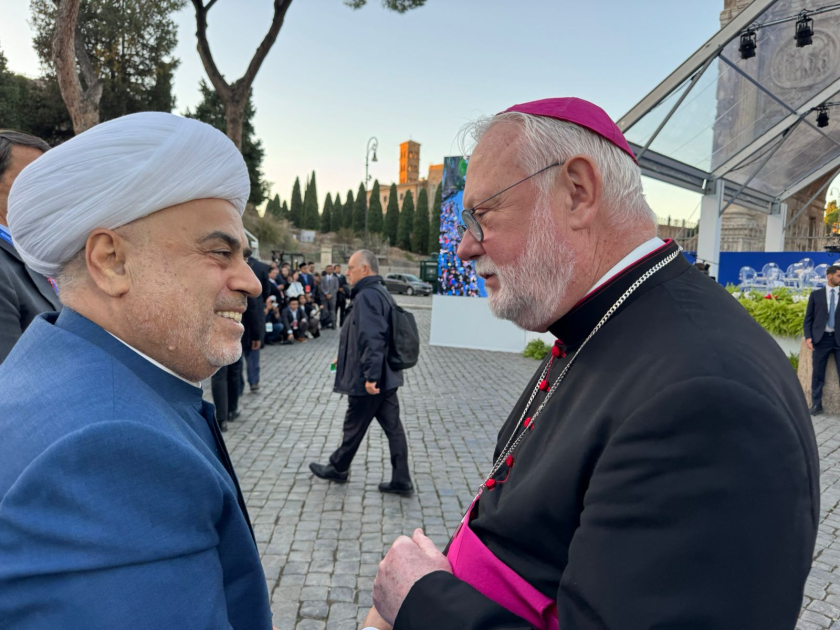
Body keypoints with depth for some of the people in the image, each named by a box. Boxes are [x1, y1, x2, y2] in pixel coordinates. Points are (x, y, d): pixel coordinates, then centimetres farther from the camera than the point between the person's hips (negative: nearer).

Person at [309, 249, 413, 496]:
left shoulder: (366, 296, -18)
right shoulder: (381, 292, 14)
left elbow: (371, 339, -28)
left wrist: (370, 375, -30)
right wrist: (345, 359, 27)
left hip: (368, 379, -9)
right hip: (387, 376, 9)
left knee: (353, 427, 10)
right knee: (393, 427, 8)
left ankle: (338, 468, 30)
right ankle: (401, 480, 13)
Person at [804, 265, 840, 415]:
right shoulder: (816, 294, 7)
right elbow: (808, 318, 6)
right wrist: (808, 337, -5)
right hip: (821, 338, 0)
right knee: (817, 374, 5)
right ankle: (816, 404, 15)